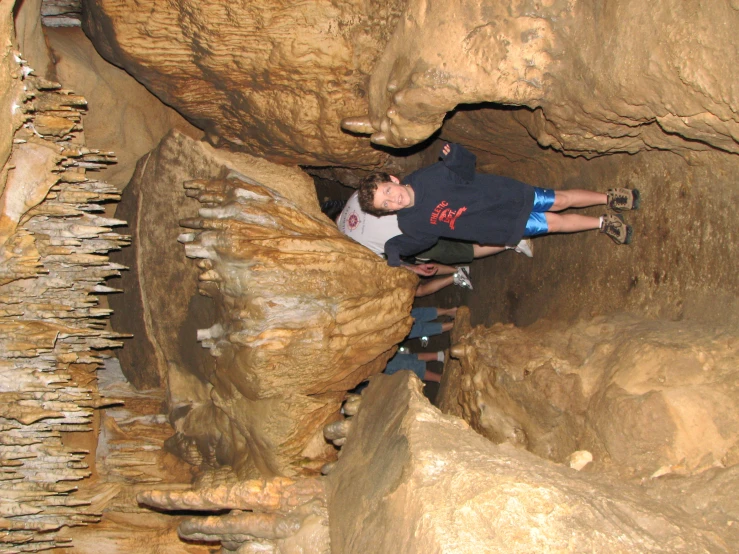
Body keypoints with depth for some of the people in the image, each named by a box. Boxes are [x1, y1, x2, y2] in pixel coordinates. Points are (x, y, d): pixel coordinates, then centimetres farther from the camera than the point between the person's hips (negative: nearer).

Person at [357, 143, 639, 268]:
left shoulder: (425, 177, -19)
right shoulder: (410, 223, -17)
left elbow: (467, 172, -9)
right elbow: (421, 242, 3)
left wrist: (454, 158, -32)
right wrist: (394, 248, -14)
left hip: (502, 193, 0)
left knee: (560, 200, 3)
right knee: (555, 222, -2)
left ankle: (608, 198, 29)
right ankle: (602, 223, 22)